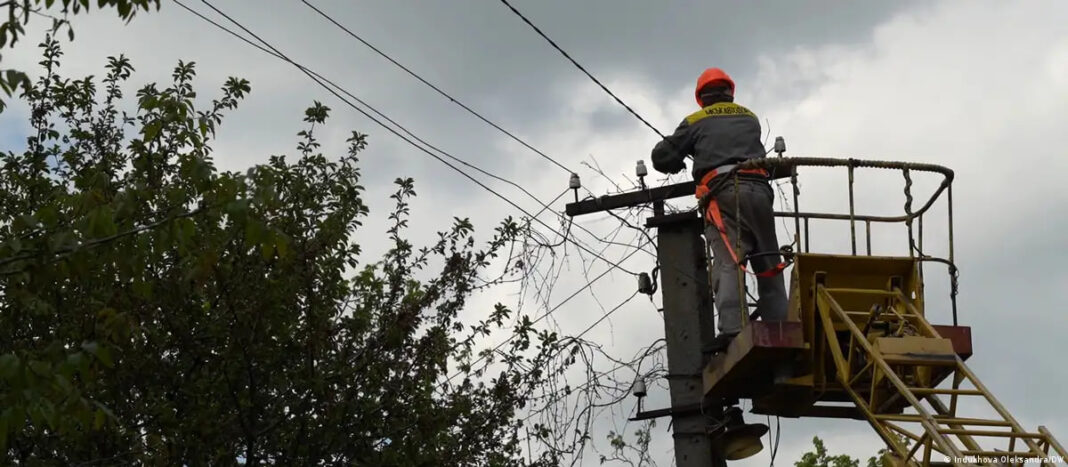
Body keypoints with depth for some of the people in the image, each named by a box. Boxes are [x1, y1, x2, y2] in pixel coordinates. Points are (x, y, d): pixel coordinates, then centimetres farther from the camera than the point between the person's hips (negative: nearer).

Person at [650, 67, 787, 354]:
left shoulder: (696, 122, 16)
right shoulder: (750, 119, 27)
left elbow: (662, 158, 14)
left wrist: (679, 164, 35)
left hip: (723, 192, -4)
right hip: (759, 190, 4)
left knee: (728, 263, -18)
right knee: (769, 264, 7)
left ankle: (732, 328, -34)